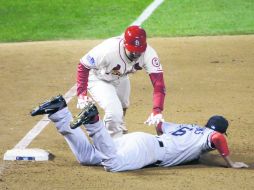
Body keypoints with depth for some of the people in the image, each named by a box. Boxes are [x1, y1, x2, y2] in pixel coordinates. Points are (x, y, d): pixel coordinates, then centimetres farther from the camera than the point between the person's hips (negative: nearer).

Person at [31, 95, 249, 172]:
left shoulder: (187, 127, 31)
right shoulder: (209, 135, 8)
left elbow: (159, 124, 39)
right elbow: (218, 139, -16)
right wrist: (230, 163, -6)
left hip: (137, 138, 8)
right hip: (147, 147, -8)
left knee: (86, 156, 1)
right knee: (114, 164, -34)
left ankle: (60, 111, -7)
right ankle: (93, 120, -40)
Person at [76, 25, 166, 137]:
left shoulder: (148, 53, -32)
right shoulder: (108, 50, -42)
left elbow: (158, 83, -35)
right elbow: (83, 66, -28)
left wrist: (157, 111, -48)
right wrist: (81, 94, -36)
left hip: (121, 79, 5)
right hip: (98, 78, -5)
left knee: (121, 109, 25)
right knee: (114, 111, -22)